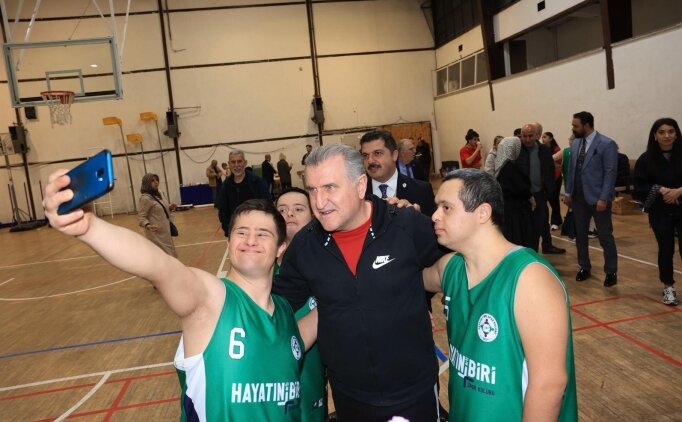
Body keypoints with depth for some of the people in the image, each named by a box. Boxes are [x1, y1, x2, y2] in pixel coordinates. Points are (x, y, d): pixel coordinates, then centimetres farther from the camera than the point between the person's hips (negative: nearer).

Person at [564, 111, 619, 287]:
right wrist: (568, 193, 8)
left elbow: (610, 173, -13)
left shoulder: (607, 144, -10)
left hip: (598, 198, -6)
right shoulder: (576, 143, 8)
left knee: (605, 236, 4)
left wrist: (603, 198, -17)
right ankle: (584, 267, 26)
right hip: (578, 197, 6)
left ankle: (611, 272, 17)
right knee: (580, 235, 12)